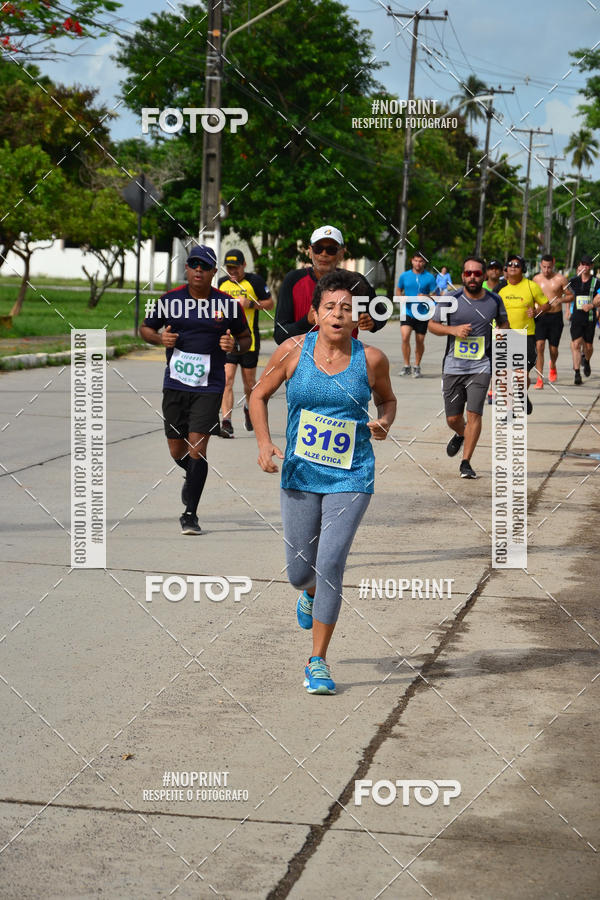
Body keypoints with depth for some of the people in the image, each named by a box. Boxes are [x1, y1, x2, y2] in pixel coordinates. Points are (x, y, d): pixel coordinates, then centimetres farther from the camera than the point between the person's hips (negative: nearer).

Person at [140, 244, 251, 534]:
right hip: (175, 385, 2)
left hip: (209, 387, -2)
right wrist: (160, 338, -7)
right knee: (177, 451, 10)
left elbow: (246, 338, 11)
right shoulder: (170, 300, 1)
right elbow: (145, 328, 14)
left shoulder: (228, 304, -1)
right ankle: (193, 477, 46)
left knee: (197, 447, -12)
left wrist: (235, 345, -11)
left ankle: (190, 515, -4)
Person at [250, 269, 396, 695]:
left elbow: (388, 399, 14)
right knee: (299, 572, 8)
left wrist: (383, 423, -8)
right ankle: (311, 594, 49)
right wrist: (264, 443, -8)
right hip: (300, 476, 1)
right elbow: (259, 395, 6)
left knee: (330, 565, -12)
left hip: (351, 479, -1)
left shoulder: (371, 359, -5)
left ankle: (318, 661, 4)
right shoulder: (293, 351, -5)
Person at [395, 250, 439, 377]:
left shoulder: (429, 277, -2)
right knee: (405, 337, -17)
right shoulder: (404, 275, 4)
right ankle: (406, 366, -5)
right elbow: (398, 290, 17)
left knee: (420, 342, 6)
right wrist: (401, 297, -5)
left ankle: (417, 367, 24)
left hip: (422, 314, 0)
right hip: (407, 312, 0)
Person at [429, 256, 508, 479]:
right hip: (453, 366, 0)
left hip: (481, 366, 0)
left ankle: (466, 462, -3)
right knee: (453, 419, 7)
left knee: (474, 414, -12)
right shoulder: (451, 299, -4)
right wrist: (453, 329, -13)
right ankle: (461, 435, 43)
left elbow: (503, 323, 21)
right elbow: (432, 325, 4)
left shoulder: (494, 300, 2)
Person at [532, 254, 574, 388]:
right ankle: (540, 379, -12)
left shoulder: (560, 279, -5)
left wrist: (560, 299, -16)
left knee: (553, 349, 6)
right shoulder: (536, 279, 4)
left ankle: (552, 366, 43)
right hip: (540, 317, 1)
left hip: (555, 317, -1)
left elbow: (571, 296, 3)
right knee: (539, 346, -13)